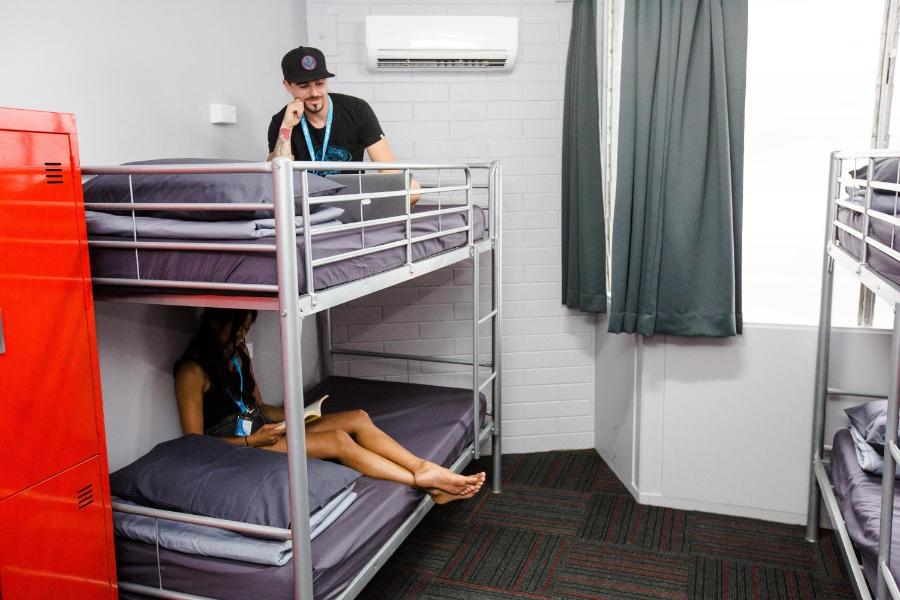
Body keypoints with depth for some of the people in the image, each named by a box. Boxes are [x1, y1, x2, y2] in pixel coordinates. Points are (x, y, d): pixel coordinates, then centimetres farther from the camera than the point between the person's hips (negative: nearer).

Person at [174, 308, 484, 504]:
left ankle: (426, 470, -23)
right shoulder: (192, 370, -13)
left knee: (358, 418, -12)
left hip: (260, 428, 8)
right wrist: (251, 441, -21)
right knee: (338, 441, -26)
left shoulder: (238, 352, 12)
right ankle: (425, 481, -25)